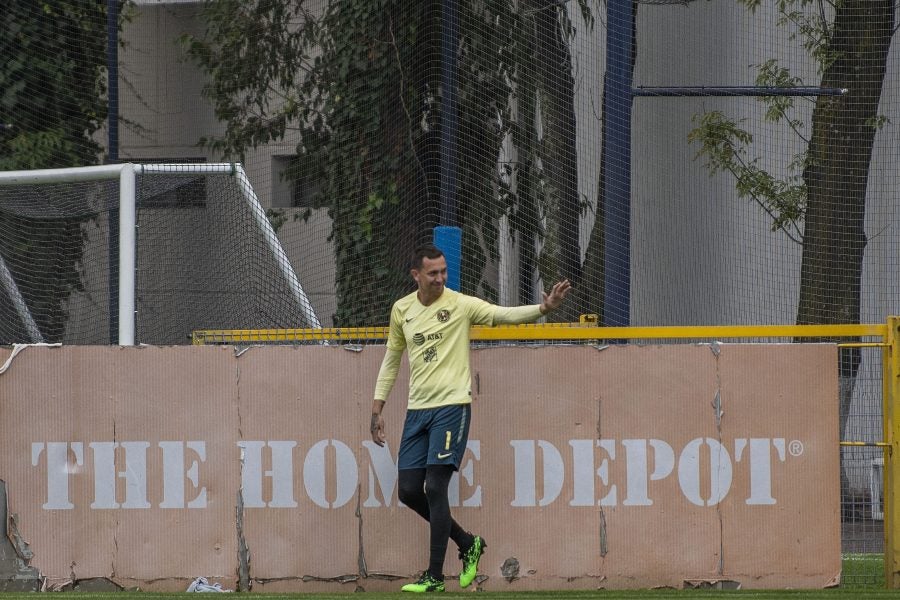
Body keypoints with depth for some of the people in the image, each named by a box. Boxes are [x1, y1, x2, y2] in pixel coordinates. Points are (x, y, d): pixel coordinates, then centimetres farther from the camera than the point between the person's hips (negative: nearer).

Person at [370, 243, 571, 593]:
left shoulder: (460, 304, -6)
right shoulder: (402, 310, 8)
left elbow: (506, 314, -15)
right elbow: (391, 359, 18)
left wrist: (544, 308, -33)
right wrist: (377, 409, 16)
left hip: (452, 406, -6)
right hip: (417, 409, 6)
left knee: (435, 487, -12)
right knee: (408, 491, 3)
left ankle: (435, 577, -5)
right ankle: (467, 544, 23)